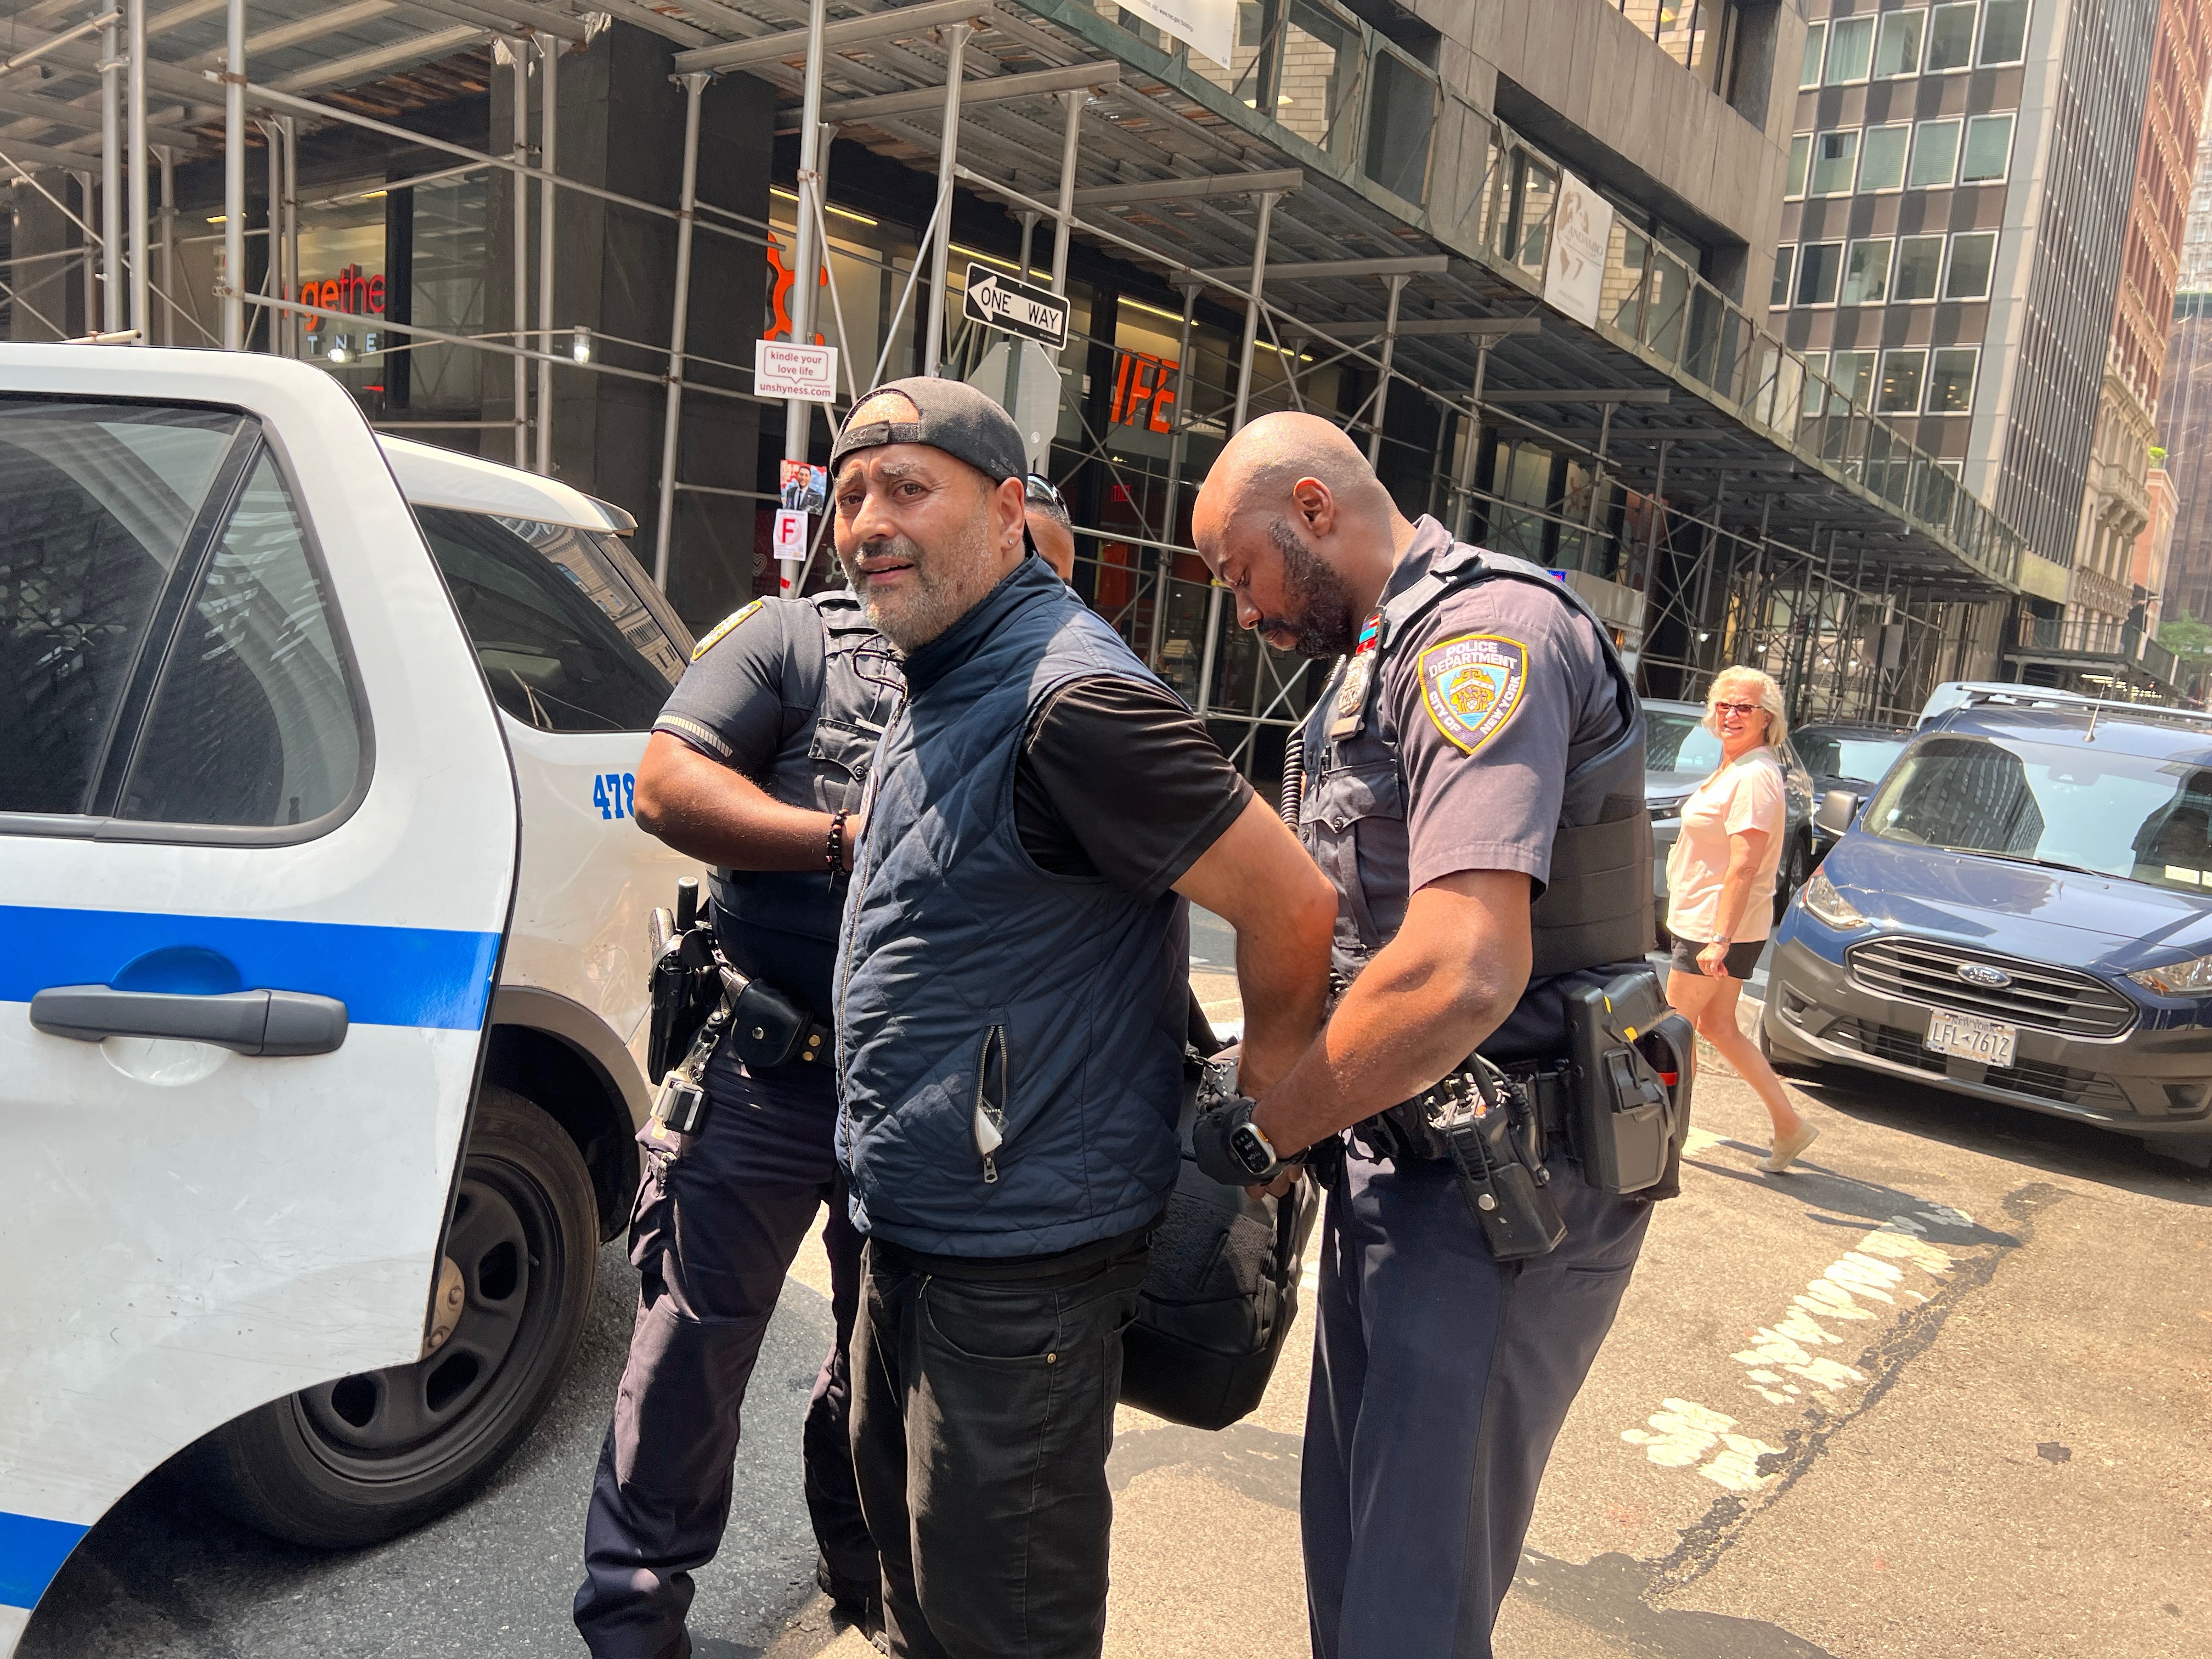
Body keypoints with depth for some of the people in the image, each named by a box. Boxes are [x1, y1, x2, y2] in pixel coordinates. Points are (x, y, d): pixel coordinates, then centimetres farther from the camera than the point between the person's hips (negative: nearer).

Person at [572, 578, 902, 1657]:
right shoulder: (801, 637, -2)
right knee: (692, 1354, 5)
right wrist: (844, 840, -19)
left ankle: (863, 1572, 43)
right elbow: (665, 787, -10)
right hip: (773, 1073, -4)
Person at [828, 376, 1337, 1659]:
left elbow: (1294, 906, -24)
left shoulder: (1068, 700, -24)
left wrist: (1268, 1117, -12)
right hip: (912, 1235, 10)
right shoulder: (943, 685, 7)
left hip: (1018, 1266, -9)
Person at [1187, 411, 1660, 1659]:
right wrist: (1275, 1090, 8)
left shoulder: (1486, 634, -18)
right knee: (1350, 1544, 20)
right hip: (1401, 1149, 10)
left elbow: (1462, 973, -31)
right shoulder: (1381, 659, 15)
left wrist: (1256, 1135, -19)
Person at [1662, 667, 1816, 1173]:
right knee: (1717, 1026, 15)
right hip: (1704, 922, 10)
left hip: (1717, 927, -10)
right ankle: (1788, 1123, 19)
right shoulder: (1733, 768, 13)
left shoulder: (1754, 777, -19)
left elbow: (1744, 866, -25)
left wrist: (1720, 939, -27)